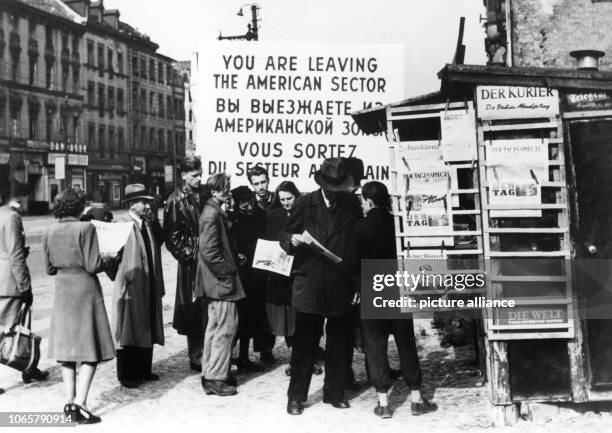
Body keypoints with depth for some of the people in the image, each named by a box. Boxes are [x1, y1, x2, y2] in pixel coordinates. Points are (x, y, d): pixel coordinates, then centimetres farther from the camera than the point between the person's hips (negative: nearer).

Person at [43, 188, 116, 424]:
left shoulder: (49, 232, 2)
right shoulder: (85, 228, -13)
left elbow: (49, 268, 7)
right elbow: (93, 265, -16)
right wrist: (111, 259, 2)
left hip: (62, 290, 5)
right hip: (85, 288, -5)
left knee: (66, 347, 13)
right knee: (90, 350, 1)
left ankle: (70, 401, 15)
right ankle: (80, 403, -6)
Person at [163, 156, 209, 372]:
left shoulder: (206, 195, 10)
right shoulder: (176, 200, -4)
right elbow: (171, 235, -4)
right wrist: (187, 255, -11)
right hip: (191, 261, -4)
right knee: (194, 309, 1)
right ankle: (197, 358, 10)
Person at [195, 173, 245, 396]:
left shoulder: (215, 211, 13)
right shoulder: (212, 214, -18)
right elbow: (209, 251, -23)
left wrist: (234, 257, 12)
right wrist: (228, 270, -17)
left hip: (216, 279, 11)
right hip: (221, 280, -11)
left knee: (215, 326, 16)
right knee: (227, 326, -5)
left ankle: (210, 373, 24)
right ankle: (215, 378, 0)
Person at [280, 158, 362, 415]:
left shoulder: (352, 205, 5)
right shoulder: (306, 203, 2)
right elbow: (285, 236, 6)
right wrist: (293, 240, -19)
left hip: (342, 286, 2)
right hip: (309, 285, -2)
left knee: (338, 342, 9)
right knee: (304, 342, 1)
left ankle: (334, 392, 23)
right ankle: (296, 396, 10)